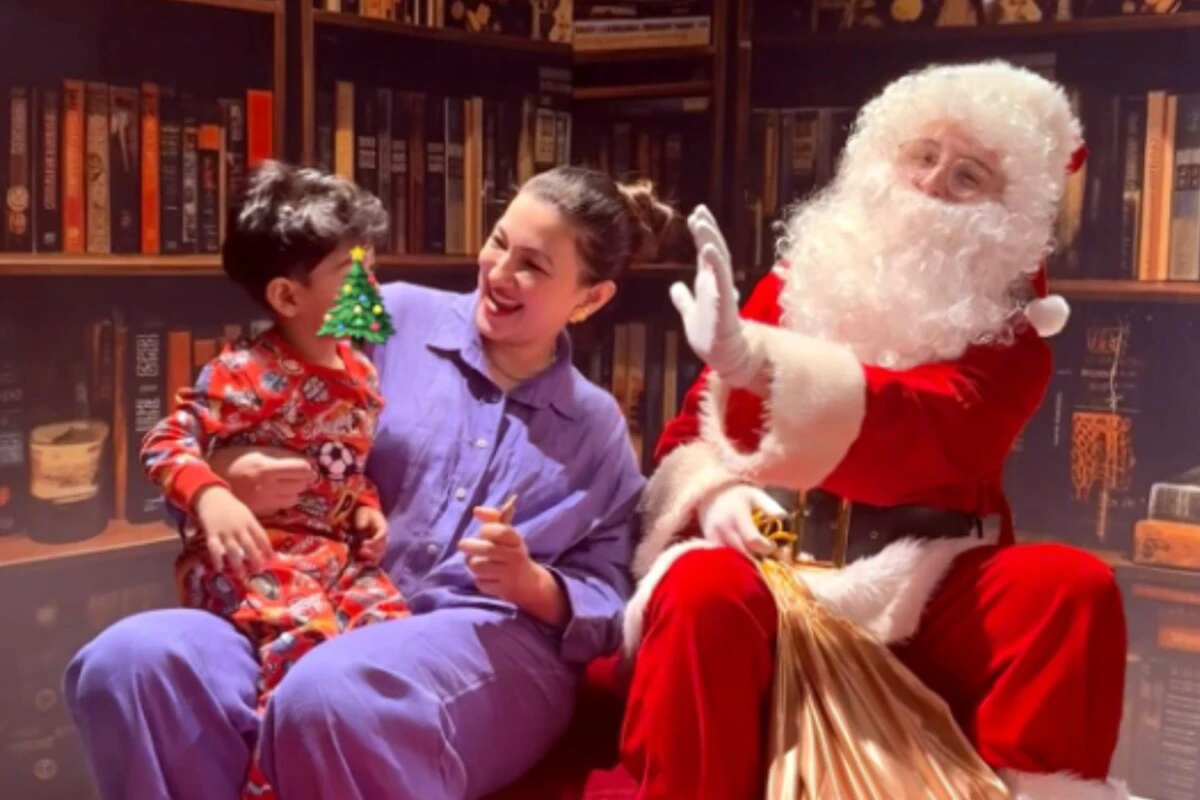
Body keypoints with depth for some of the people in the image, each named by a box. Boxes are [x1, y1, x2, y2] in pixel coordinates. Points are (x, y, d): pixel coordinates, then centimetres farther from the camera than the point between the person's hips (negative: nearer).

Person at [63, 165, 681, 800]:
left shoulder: (597, 427, 12)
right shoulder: (393, 320, 8)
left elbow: (608, 606, 9)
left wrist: (530, 584, -12)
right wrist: (220, 479, -12)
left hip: (490, 647, -1)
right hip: (326, 615, 2)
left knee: (327, 694, -37)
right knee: (127, 661, -27)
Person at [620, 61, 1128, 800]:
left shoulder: (1010, 326, 1)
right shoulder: (803, 277, 6)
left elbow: (937, 434, -22)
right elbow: (699, 422, 3)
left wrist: (756, 360, -37)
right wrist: (716, 493, -23)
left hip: (930, 598, 1)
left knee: (1073, 587, -27)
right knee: (703, 589, -34)